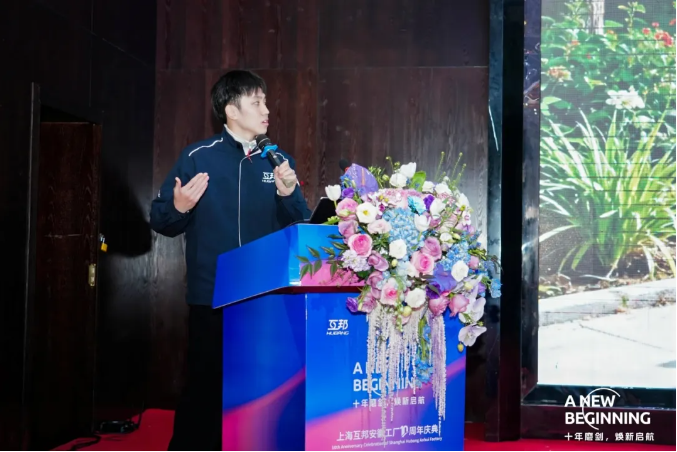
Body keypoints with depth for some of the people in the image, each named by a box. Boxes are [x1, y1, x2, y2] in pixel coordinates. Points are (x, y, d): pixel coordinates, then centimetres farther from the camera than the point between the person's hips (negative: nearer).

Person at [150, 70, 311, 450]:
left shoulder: (280, 161, 8)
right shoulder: (197, 157, -1)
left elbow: (302, 227, 5)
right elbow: (161, 220, 0)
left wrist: (289, 195, -13)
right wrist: (179, 208, -20)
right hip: (212, 298, -3)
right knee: (205, 386, 2)